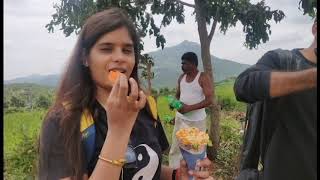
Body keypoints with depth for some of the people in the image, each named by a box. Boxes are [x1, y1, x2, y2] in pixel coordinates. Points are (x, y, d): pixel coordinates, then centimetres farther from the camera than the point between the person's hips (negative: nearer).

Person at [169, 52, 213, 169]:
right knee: (175, 147, 10)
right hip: (180, 118, 6)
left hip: (197, 121, -5)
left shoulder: (203, 78, -12)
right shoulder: (181, 77, 6)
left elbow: (209, 100, -18)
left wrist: (189, 108, -25)